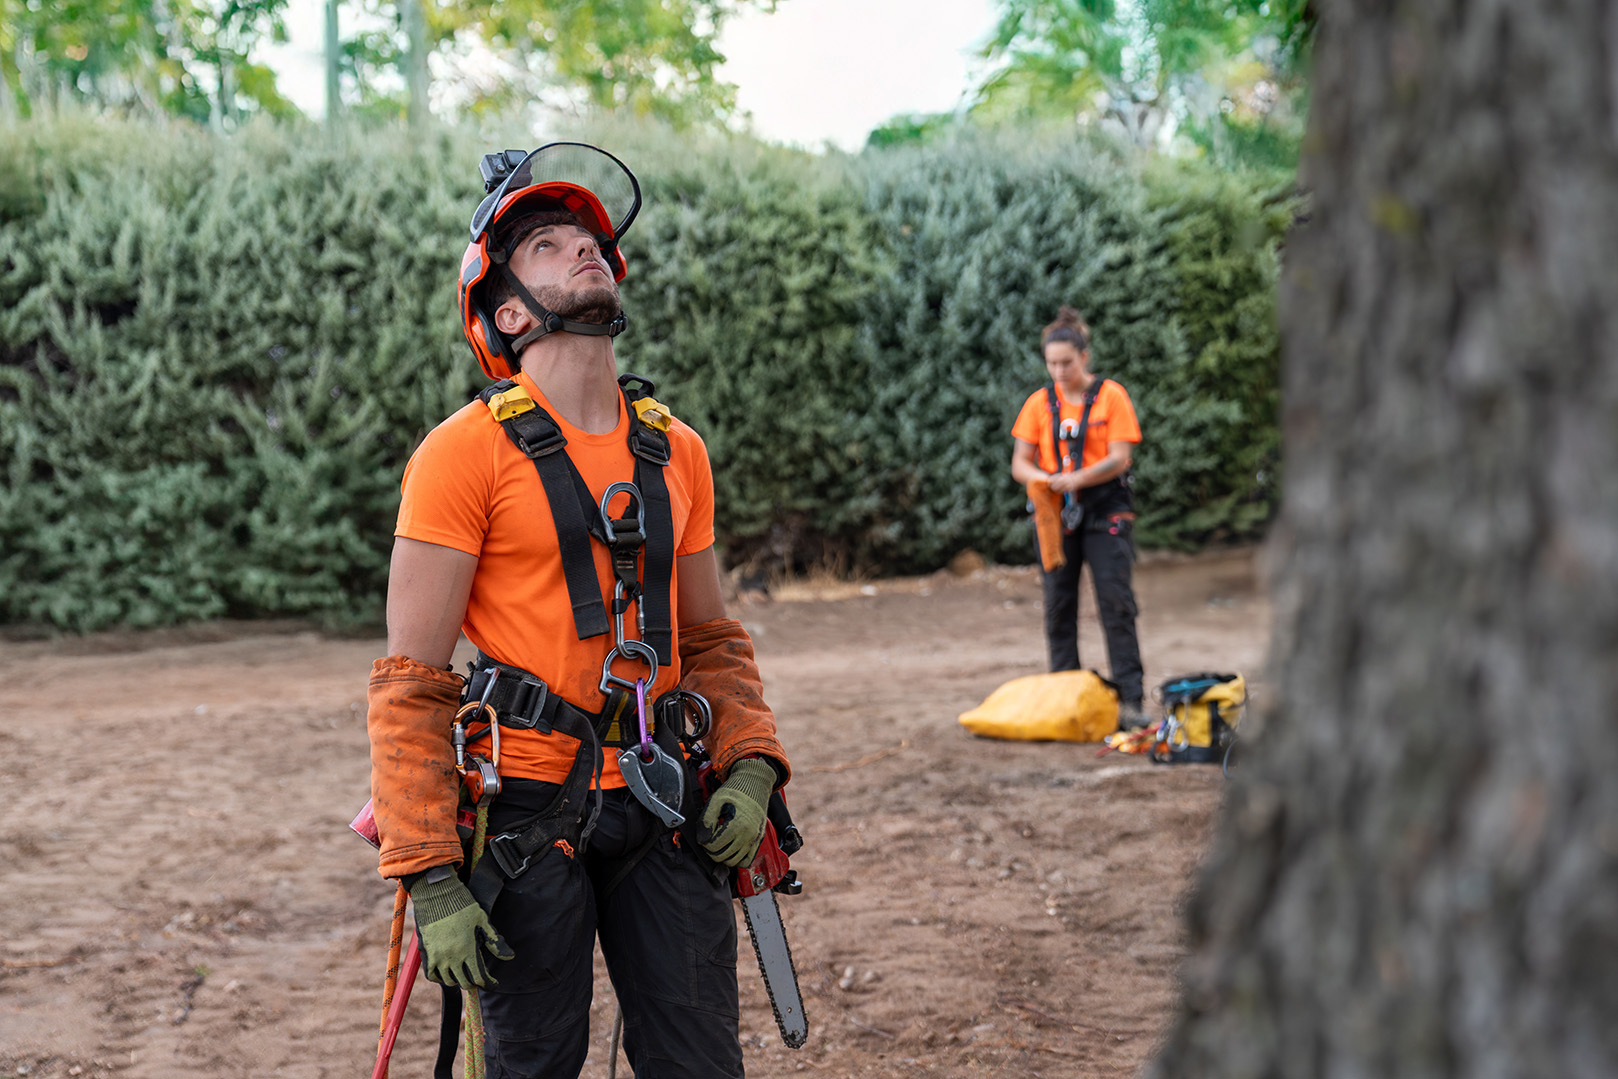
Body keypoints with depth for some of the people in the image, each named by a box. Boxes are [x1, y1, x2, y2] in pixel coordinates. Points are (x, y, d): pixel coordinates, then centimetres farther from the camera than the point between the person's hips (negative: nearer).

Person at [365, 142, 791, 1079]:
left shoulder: (676, 451, 11)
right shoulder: (468, 451, -7)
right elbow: (409, 686, -9)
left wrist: (751, 765, 2)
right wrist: (431, 880, -15)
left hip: (663, 813, 5)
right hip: (527, 815, -4)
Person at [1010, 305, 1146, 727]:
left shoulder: (1111, 395, -2)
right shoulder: (1039, 402, 7)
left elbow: (1120, 458, -9)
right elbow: (1020, 462, 4)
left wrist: (1077, 478, -24)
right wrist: (1040, 479, -19)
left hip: (1105, 512, -3)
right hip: (1056, 515, 3)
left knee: (1116, 605, -8)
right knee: (1059, 606, 6)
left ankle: (1129, 700, -8)